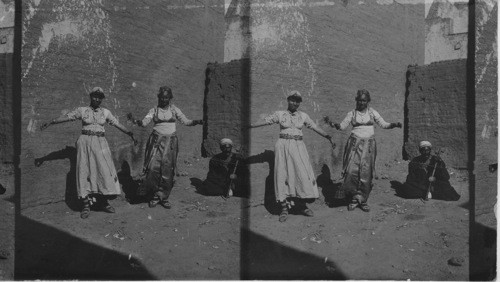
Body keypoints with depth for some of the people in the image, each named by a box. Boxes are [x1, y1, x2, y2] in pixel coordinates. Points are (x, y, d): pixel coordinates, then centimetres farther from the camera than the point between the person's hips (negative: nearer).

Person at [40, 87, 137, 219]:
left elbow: (118, 124, 10)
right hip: (85, 142, -2)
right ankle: (86, 204, 2)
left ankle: (103, 202, 8)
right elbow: (66, 117, 2)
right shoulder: (82, 110, 4)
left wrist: (130, 134, 7)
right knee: (85, 171, -3)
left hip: (100, 143, 2)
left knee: (104, 170, -4)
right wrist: (50, 122, -6)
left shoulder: (105, 112, 9)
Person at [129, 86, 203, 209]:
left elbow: (185, 121, 6)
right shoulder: (154, 110, 7)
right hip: (156, 141, 0)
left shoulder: (174, 109, 9)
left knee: (167, 170, -1)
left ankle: (164, 197, 10)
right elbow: (144, 122, -3)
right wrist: (135, 121, -22)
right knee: (153, 168, -12)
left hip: (170, 141, 1)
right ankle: (154, 196, 4)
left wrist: (196, 122, -11)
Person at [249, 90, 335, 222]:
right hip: (283, 146, -2)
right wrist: (250, 126, -2)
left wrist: (328, 137, 8)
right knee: (283, 175, -3)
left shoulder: (303, 116, 10)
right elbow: (265, 121, 4)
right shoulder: (279, 114, 5)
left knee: (302, 174, -4)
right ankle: (284, 207, 4)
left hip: (298, 147, 2)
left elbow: (316, 127, 11)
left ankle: (301, 205, 10)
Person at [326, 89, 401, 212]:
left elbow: (383, 124, 9)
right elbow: (342, 126, 5)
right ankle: (354, 198, 4)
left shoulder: (372, 112, 10)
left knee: (366, 173, -2)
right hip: (355, 143, -1)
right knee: (352, 171, -12)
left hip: (368, 144, 1)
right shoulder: (352, 113, 7)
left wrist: (394, 125, -8)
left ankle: (363, 200, 10)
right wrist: (333, 124, -12)